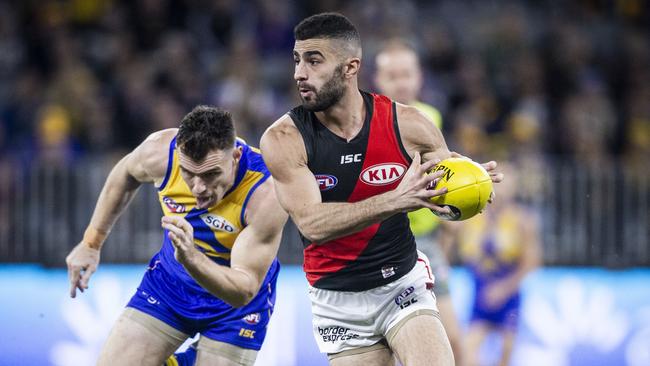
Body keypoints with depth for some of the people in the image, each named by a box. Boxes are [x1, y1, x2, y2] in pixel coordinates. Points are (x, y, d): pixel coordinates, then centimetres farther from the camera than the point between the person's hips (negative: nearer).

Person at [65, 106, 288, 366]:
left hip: (236, 303, -3)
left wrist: (191, 257, -52)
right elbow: (124, 176, 2)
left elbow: (244, 291, -35)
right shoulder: (160, 152, -25)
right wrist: (91, 243, 9)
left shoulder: (266, 194, -35)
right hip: (169, 280, 3)